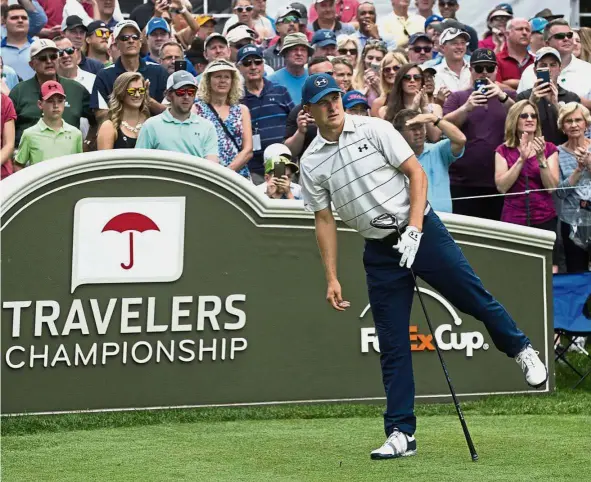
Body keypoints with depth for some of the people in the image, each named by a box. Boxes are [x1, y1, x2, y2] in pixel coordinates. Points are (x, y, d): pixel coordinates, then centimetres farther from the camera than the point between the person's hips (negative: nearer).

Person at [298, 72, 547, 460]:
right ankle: (401, 434, 5)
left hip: (422, 231, -2)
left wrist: (413, 230, -15)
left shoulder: (375, 129, -4)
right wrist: (332, 278, 2)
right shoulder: (311, 163, 3)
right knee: (392, 345, 2)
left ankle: (521, 350, 28)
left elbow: (417, 173, -6)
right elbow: (325, 220, 7)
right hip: (380, 250, 2)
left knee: (475, 298, -2)